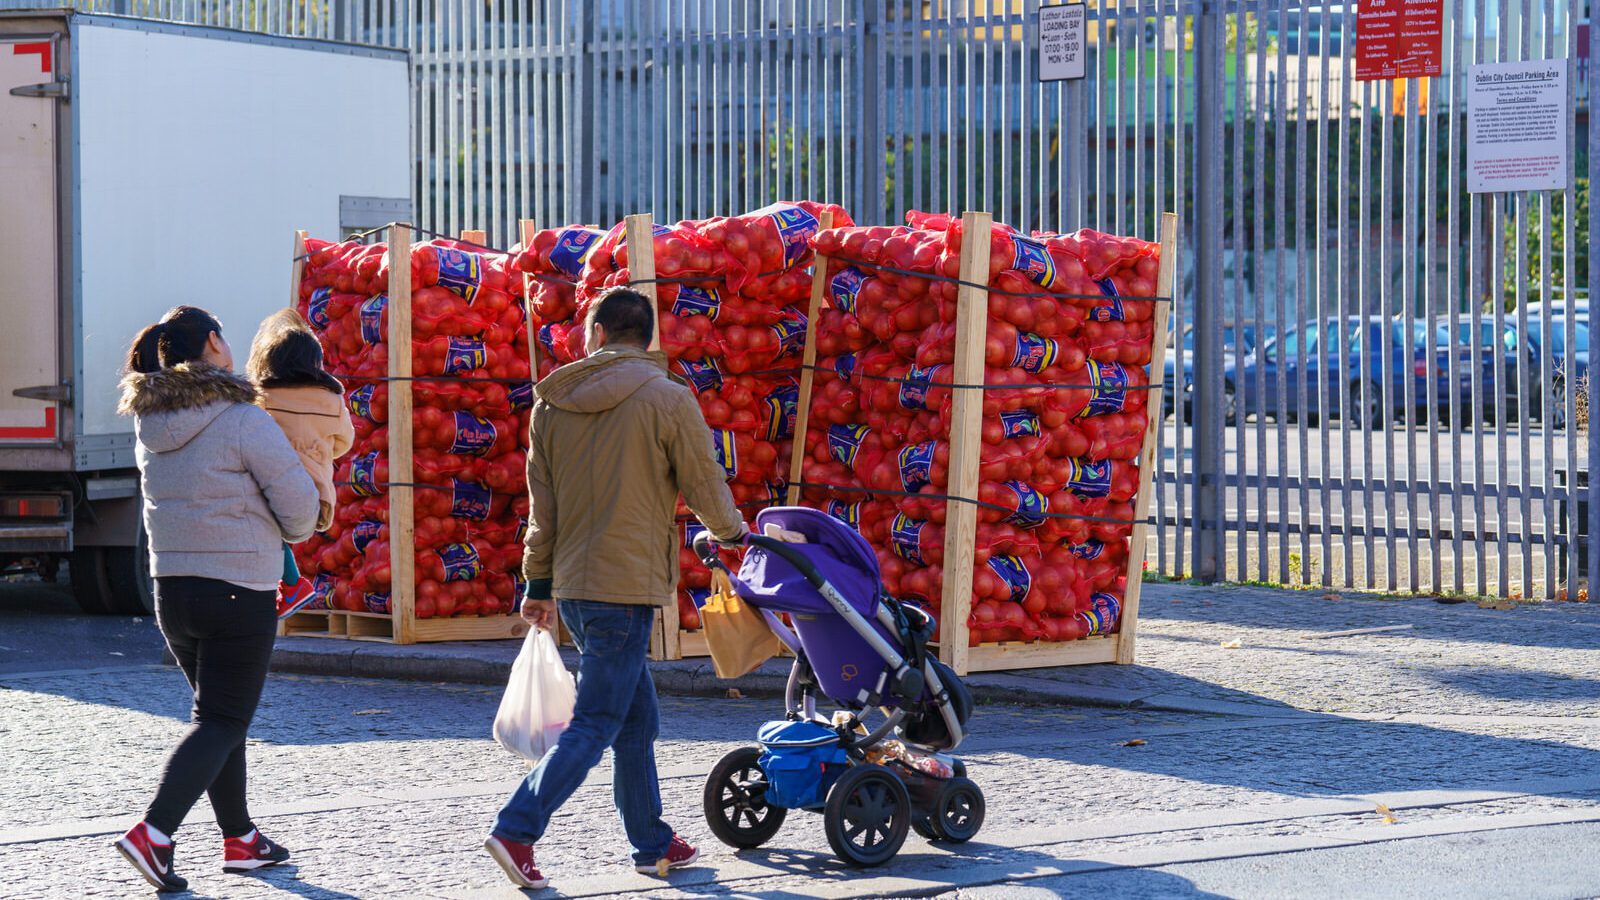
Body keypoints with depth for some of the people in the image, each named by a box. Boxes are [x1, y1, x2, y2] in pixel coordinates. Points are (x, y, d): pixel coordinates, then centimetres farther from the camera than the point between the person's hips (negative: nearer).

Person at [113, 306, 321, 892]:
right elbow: (297, 501, -11)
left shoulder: (150, 423, 6)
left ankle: (240, 838, 26)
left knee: (220, 715, 19)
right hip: (238, 591, -7)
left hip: (171, 587, 7)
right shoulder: (242, 420, -15)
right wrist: (292, 534, 10)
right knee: (222, 721, -2)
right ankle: (153, 833, -17)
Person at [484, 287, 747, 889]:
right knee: (596, 725, -5)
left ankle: (653, 843, 22)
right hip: (629, 584, -6)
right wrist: (731, 530, 20)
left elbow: (542, 505, 11)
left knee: (637, 717, 17)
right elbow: (705, 484, -1)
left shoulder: (552, 404, 7)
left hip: (572, 586, 6)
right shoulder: (668, 400, -8)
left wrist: (538, 582, 19)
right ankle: (517, 830, -16)